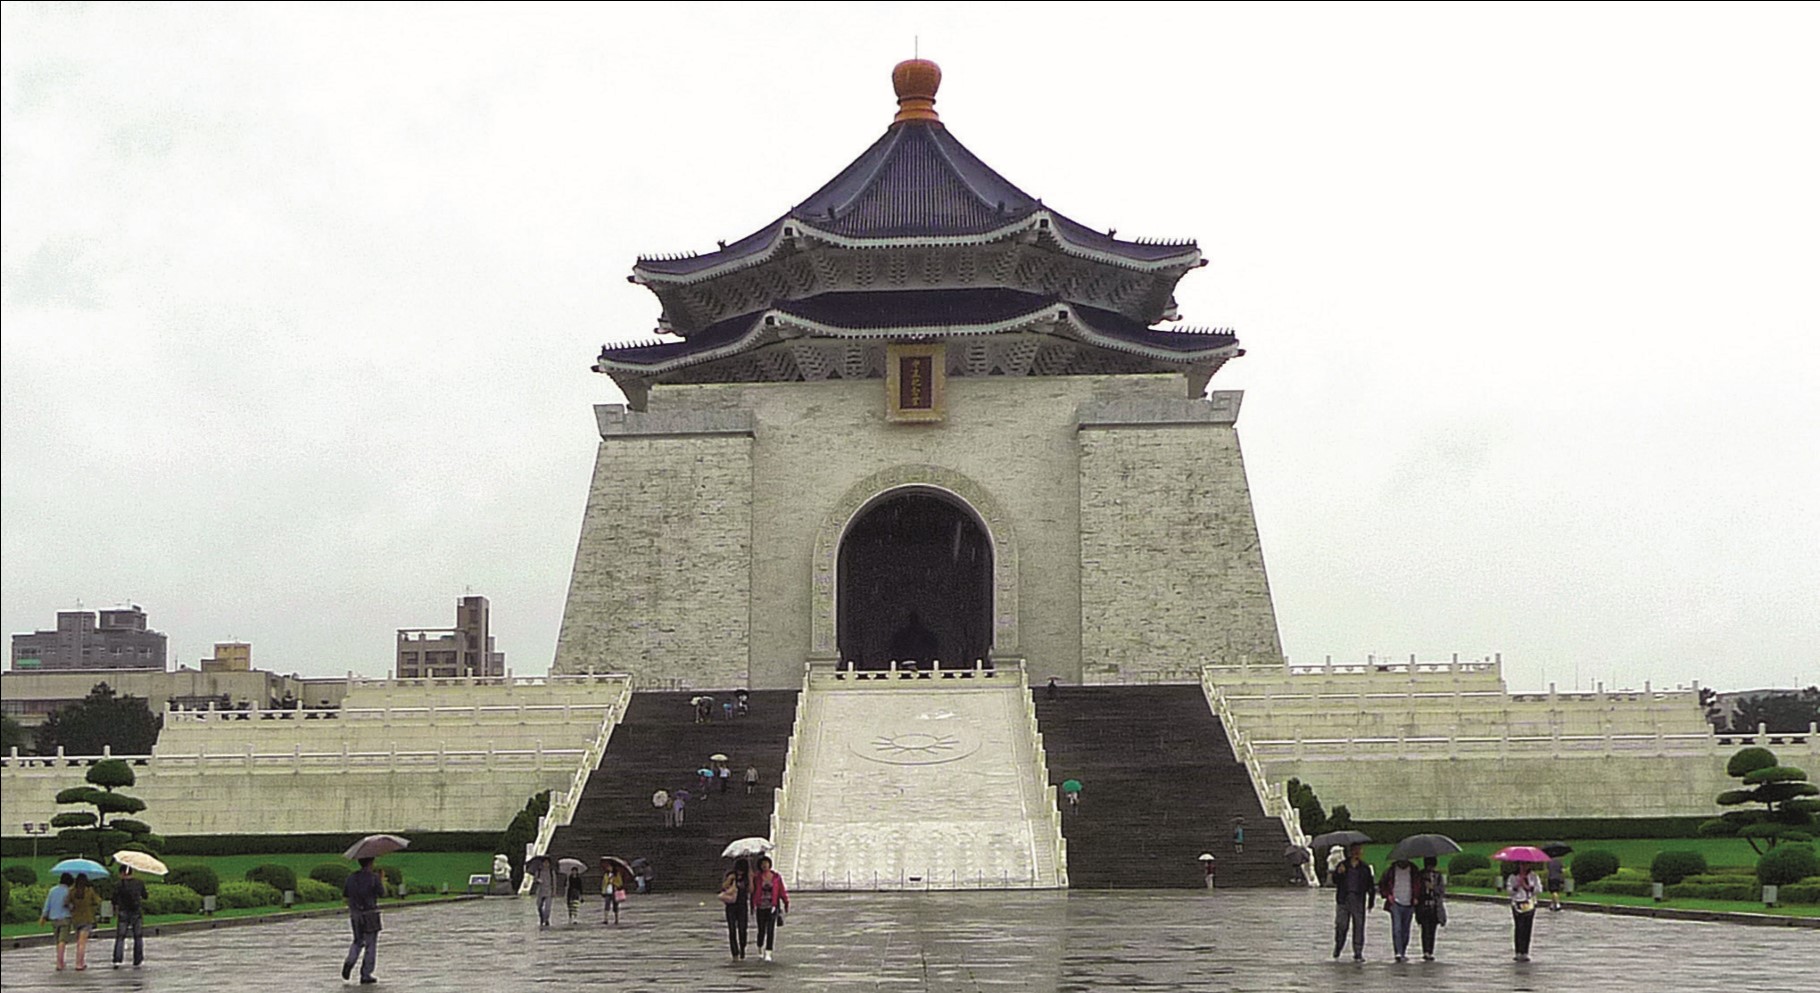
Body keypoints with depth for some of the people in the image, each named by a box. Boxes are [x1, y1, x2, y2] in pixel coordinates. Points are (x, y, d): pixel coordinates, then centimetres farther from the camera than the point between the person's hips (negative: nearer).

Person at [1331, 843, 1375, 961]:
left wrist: (1371, 902, 8)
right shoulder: (1343, 865, 8)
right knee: (1341, 925, -2)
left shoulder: (1365, 868, 9)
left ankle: (1358, 953, 2)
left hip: (1358, 900, 0)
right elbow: (1335, 881, -1)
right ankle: (1337, 947, 19)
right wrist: (1339, 873, -21)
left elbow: (1371, 886, 13)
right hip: (1343, 900, 0)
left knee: (1359, 926, -2)